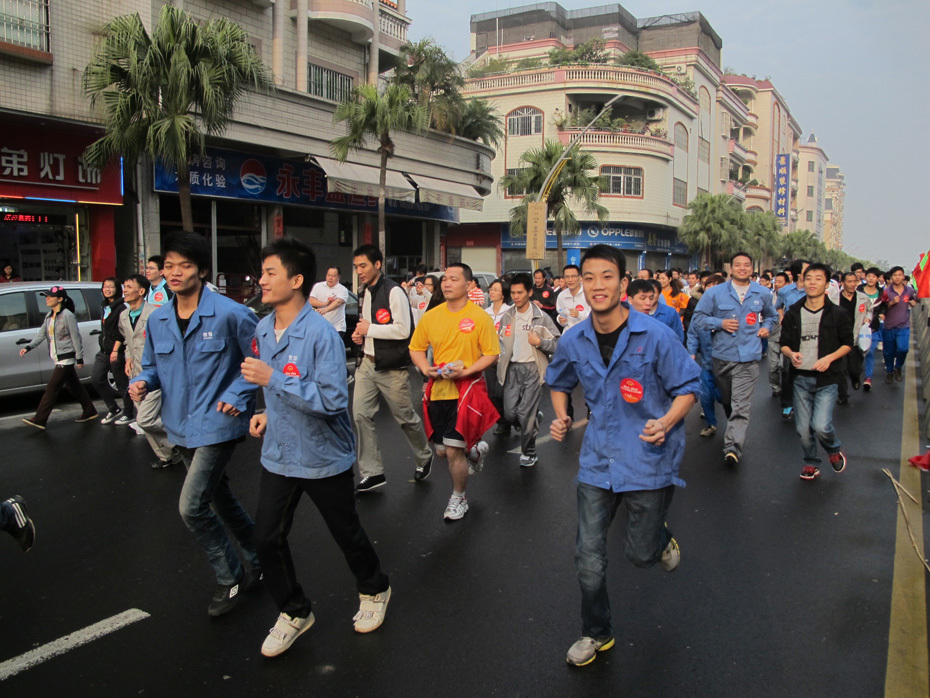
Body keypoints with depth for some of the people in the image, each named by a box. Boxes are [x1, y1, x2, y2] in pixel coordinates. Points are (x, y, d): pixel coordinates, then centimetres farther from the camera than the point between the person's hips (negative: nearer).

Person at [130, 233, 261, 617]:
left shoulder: (230, 314, -15)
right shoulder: (157, 320, 4)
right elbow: (152, 364, 16)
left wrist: (237, 395, -15)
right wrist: (142, 382, -5)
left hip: (217, 423, -7)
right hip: (180, 425, 7)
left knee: (192, 506, -12)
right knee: (219, 498, 18)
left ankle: (229, 578, 11)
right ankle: (258, 563, 38)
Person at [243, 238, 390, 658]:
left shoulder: (321, 333, -23)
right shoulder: (263, 329, 2)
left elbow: (333, 401, -29)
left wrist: (272, 379, -30)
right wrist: (270, 413, 5)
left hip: (324, 457, -6)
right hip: (279, 454, 6)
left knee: (346, 533, 13)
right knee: (267, 538, 7)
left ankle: (374, 591, 42)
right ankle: (294, 612, 31)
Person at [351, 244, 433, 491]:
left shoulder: (393, 292, -15)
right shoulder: (365, 294, 11)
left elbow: (403, 330, -22)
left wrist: (369, 329, -16)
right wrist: (360, 335, 4)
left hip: (392, 368, -7)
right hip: (368, 364, 8)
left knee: (406, 417, 7)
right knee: (361, 415, 0)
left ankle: (424, 458, 33)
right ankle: (372, 473, 10)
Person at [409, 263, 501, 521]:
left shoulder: (480, 317, -8)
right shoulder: (431, 316, 3)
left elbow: (492, 354, -7)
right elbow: (416, 348, 12)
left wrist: (466, 371, -20)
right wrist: (425, 368, -8)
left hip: (466, 390, -5)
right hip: (437, 390, 5)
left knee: (453, 451, -4)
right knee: (442, 451, 12)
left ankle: (458, 499, 22)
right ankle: (474, 450, 46)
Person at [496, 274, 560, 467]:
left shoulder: (541, 317, -5)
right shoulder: (507, 317, 8)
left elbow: (558, 344, -4)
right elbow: (500, 342, 19)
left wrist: (540, 342, -20)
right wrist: (499, 357, 6)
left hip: (533, 368, -4)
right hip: (512, 369, 4)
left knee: (525, 413, -7)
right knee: (510, 414, 3)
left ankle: (529, 453, 12)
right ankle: (535, 418, 35)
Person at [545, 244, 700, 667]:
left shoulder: (655, 336, -15)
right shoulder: (573, 342, -3)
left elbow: (688, 387, -6)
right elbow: (559, 383, 18)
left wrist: (666, 422, -23)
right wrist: (560, 418, 0)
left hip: (649, 461, -3)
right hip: (597, 462, 3)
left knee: (641, 554, 11)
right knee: (588, 558, 6)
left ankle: (663, 540, 50)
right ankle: (596, 634, 31)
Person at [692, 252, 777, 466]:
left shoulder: (762, 294, 10)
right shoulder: (715, 293, 2)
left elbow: (772, 315, 28)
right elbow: (698, 317, 3)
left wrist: (766, 327, 6)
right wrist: (720, 323, -11)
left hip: (748, 358, -1)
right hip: (722, 355, 1)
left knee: (740, 405, -12)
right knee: (727, 400, 16)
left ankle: (733, 446, -18)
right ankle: (735, 429, 40)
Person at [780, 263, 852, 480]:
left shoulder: (838, 314, -2)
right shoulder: (793, 313, 5)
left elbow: (847, 344, 4)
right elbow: (784, 343, 10)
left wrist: (829, 358, -14)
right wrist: (791, 354, -13)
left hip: (827, 379, -3)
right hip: (801, 378, 3)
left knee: (820, 426, -14)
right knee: (803, 429, 5)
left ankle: (835, 450, 18)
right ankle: (811, 463, 28)